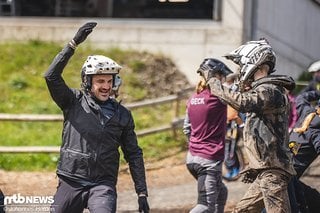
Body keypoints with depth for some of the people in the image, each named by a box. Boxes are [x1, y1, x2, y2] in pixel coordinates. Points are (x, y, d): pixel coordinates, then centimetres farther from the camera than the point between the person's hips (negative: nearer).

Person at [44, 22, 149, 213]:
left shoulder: (122, 114, 8)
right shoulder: (74, 102, 3)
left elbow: (134, 155, 12)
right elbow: (52, 76, -13)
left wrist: (142, 193, 6)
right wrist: (74, 43, -19)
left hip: (103, 185, 0)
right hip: (71, 183, 0)